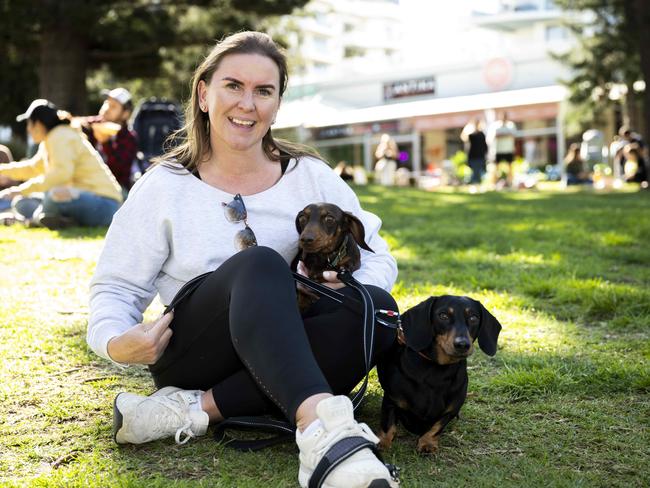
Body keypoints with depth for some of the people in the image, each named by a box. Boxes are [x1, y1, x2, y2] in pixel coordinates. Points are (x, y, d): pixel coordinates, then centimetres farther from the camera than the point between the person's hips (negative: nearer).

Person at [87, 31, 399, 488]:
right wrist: (116, 341, -20)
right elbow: (116, 287, 3)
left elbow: (377, 257, 6)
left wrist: (352, 290, -18)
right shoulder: (164, 186, 1)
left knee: (377, 308, -27)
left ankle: (196, 409, -30)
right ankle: (322, 428, -55)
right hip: (190, 356, -3)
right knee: (259, 264, -32)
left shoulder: (312, 177, 6)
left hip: (288, 354, 3)